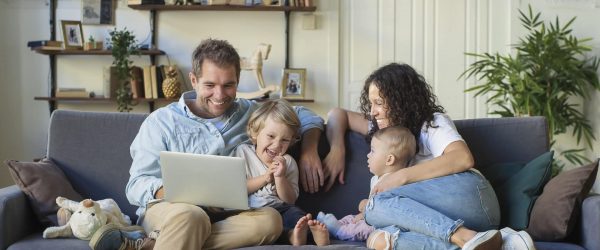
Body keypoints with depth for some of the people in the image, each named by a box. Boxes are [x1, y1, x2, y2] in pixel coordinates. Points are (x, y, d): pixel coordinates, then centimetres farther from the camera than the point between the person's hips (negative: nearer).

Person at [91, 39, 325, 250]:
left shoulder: (249, 112, 17)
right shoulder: (161, 121, 7)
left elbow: (304, 115, 27)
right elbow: (137, 185, 0)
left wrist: (308, 148, 5)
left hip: (225, 214, 4)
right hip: (169, 209, -4)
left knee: (269, 219, -32)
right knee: (190, 215, -41)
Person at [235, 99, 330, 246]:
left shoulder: (287, 162, 14)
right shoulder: (243, 152, 9)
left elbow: (290, 200, 8)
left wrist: (280, 177, -9)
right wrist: (265, 178, -7)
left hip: (279, 209, 2)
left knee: (295, 214, -31)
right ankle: (291, 234, -50)